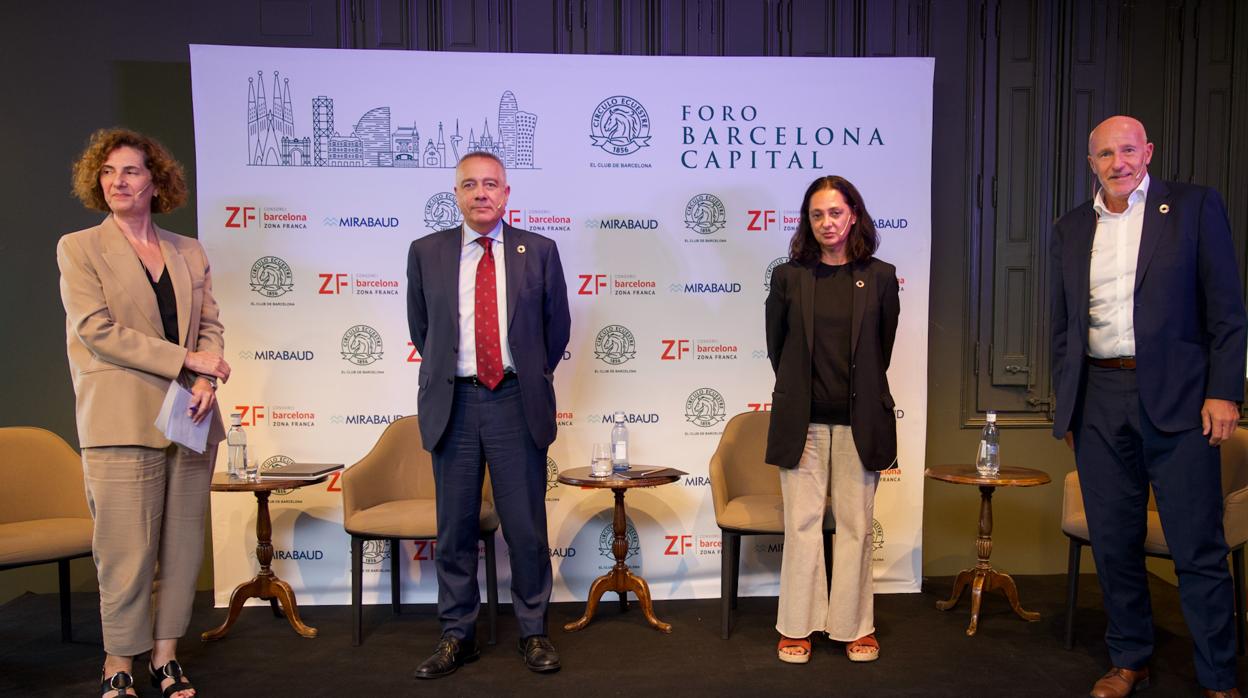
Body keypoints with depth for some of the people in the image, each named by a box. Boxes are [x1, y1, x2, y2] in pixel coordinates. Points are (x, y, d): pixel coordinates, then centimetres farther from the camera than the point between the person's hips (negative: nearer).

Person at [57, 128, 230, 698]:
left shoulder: (190, 254, 14)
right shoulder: (78, 249, 4)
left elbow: (211, 325, 10)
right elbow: (99, 331, -7)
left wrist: (206, 380, -9)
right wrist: (186, 361, -12)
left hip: (190, 417, 4)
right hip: (122, 421, -4)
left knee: (183, 545, 7)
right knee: (128, 552, -1)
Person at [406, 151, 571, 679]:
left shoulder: (539, 251, 3)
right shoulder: (426, 253, 5)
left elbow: (557, 325, 12)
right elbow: (420, 328, 15)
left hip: (516, 401, -1)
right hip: (452, 403, 1)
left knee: (526, 525, 4)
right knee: (455, 526, 9)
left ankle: (533, 632, 20)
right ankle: (457, 635, 23)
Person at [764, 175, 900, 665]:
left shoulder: (880, 277, 3)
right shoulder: (789, 276, 2)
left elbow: (884, 347, 12)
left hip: (858, 421, 0)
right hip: (802, 421, 0)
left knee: (855, 526, 7)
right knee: (802, 524, 5)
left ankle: (854, 625, 21)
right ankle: (797, 626, 17)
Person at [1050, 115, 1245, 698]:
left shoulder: (1194, 206, 4)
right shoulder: (1070, 229, 13)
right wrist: (1065, 404, 12)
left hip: (1176, 398, -3)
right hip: (1098, 403, 4)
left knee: (1199, 550, 1)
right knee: (1113, 544, 10)